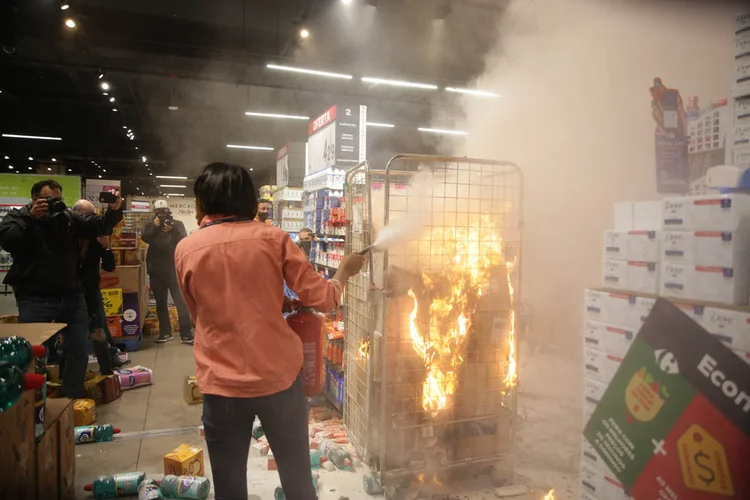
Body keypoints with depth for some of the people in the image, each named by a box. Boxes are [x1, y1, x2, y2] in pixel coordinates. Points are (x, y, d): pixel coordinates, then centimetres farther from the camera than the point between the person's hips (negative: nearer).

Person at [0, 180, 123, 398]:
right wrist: (31, 217, -18)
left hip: (72, 296, 4)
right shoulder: (18, 216, 4)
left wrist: (114, 210, -17)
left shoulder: (70, 217, 10)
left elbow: (99, 226, 1)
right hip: (35, 299, -3)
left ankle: (74, 398, 27)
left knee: (78, 351, 10)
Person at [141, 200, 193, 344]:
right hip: (156, 271, 3)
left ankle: (186, 334, -6)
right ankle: (165, 332, 21)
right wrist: (155, 227, -27)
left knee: (181, 302, -7)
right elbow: (145, 238, -11)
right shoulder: (150, 226, 9)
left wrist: (173, 230, -30)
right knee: (161, 303, 11)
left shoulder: (177, 224, 4)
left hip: (174, 270, -3)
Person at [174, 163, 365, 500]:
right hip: (280, 377, 0)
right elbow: (322, 299, -6)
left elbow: (199, 315, 12)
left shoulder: (186, 250, -1)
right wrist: (345, 270, 13)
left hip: (222, 384, 1)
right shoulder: (273, 238, -6)